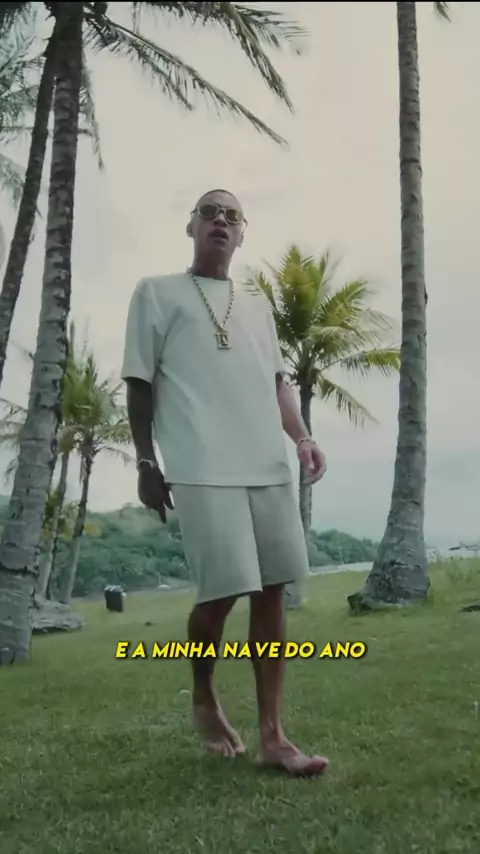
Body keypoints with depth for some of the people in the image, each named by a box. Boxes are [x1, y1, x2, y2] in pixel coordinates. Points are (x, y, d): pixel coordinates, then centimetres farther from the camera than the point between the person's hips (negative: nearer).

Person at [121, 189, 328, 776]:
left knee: (271, 590, 1)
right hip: (203, 467, -5)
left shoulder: (257, 303, 23)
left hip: (268, 465, 5)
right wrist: (146, 463, -2)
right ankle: (204, 700, 20)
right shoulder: (157, 293, 9)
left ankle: (272, 735, 9)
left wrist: (302, 437, 6)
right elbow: (140, 382, 4)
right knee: (223, 589, -10)